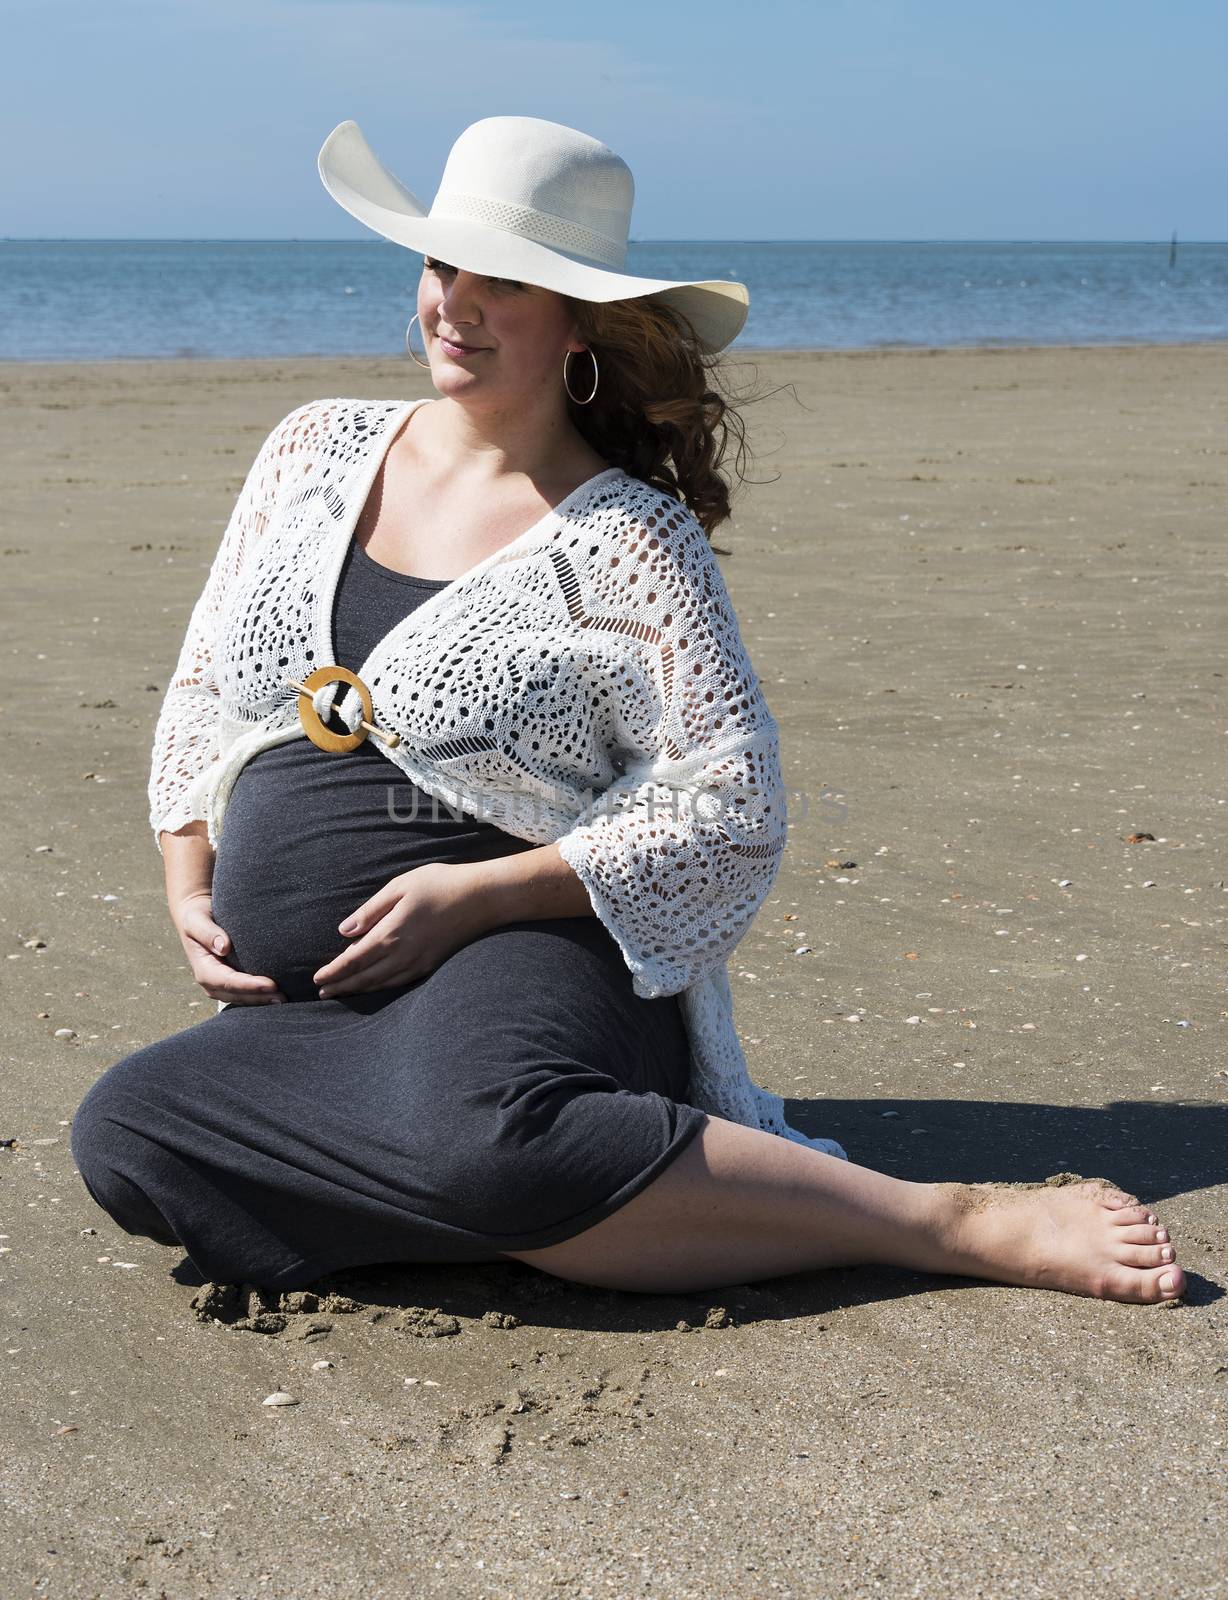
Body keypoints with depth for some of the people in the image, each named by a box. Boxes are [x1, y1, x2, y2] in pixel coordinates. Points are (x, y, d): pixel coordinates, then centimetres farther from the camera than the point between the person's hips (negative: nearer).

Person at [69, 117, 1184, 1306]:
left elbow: (734, 810, -8)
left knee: (484, 1133, -40)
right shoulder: (316, 452, 12)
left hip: (520, 957, -5)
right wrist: (189, 889, 7)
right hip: (300, 1005, 5)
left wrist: (478, 894, -16)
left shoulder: (627, 536, -3)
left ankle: (961, 1221, -26)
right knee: (124, 1132, -25)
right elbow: (202, 695, 21)